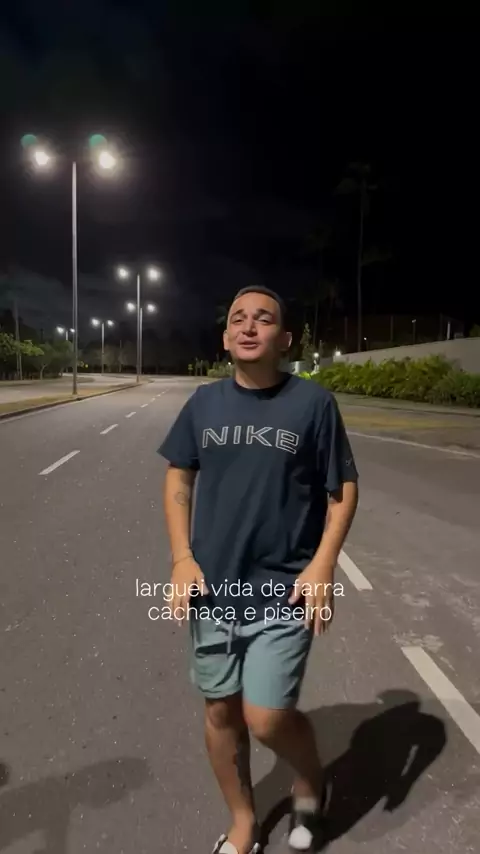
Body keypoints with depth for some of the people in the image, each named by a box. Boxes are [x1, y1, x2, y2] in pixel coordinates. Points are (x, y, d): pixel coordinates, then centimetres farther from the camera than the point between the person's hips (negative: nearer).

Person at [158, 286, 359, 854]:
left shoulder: (312, 401, -9)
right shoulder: (204, 402, 0)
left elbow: (344, 488, -3)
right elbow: (179, 478, 7)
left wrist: (322, 566, -13)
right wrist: (182, 559, -2)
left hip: (286, 591, -3)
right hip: (213, 588, 4)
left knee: (266, 719, -2)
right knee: (221, 711, 16)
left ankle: (310, 779, 36)